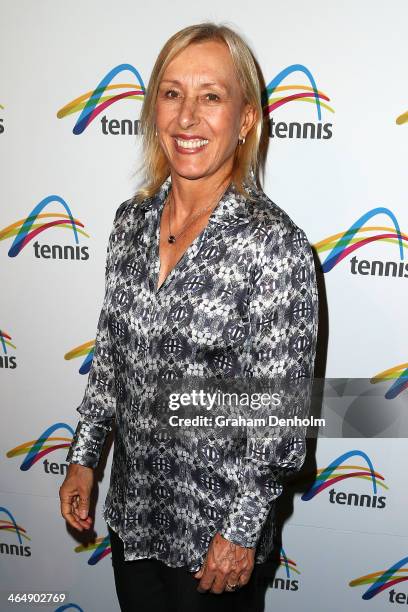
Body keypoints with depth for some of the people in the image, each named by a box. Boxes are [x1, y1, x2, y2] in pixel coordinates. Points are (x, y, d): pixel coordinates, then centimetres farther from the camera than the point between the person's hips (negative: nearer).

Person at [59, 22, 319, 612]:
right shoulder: (132, 218, -2)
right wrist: (84, 456, 8)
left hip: (216, 521, -5)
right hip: (132, 505, 5)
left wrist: (243, 528, -13)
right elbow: (110, 352, 7)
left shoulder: (274, 242, -21)